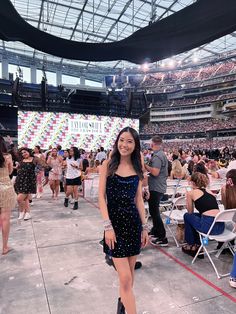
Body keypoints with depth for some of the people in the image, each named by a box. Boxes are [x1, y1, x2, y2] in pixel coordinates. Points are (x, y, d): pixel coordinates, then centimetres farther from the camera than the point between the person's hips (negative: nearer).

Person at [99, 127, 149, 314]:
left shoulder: (137, 168, 5)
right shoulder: (108, 164, -5)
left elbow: (138, 199, 8)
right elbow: (101, 196, -8)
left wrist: (144, 227, 6)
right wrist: (108, 226, -15)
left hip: (134, 221, 4)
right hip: (115, 222, -3)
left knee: (130, 271, 17)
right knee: (125, 278, -4)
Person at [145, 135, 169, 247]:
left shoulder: (157, 156, -19)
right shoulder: (162, 154, 13)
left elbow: (155, 172, -27)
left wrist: (145, 165, -14)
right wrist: (148, 167, 11)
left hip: (156, 188, -11)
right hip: (160, 186, 11)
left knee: (154, 211, -4)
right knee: (154, 210, 22)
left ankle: (162, 238, 1)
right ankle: (155, 231, 38)